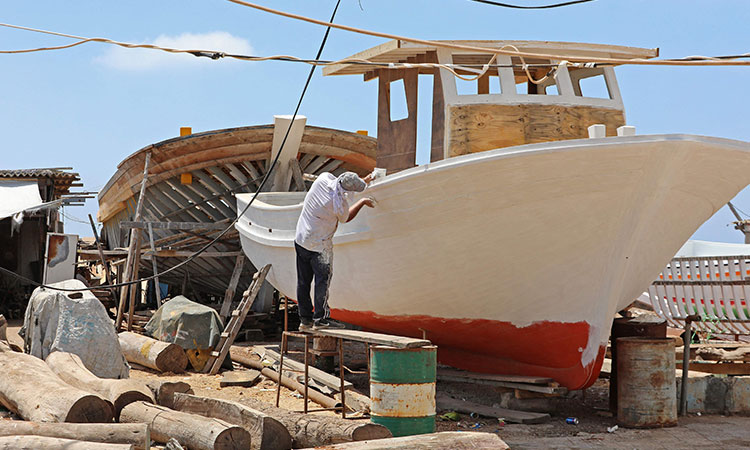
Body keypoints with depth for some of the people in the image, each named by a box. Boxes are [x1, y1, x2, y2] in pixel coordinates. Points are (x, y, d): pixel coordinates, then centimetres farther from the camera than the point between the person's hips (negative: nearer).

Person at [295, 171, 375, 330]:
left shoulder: (324, 178, -7)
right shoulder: (340, 203, -22)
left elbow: (338, 184, 17)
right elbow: (346, 217, 2)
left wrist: (363, 181, 20)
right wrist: (363, 202, 11)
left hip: (300, 240, 7)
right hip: (319, 245, -7)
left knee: (303, 281, 10)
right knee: (323, 280, 2)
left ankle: (305, 319, 16)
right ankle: (320, 319, 2)